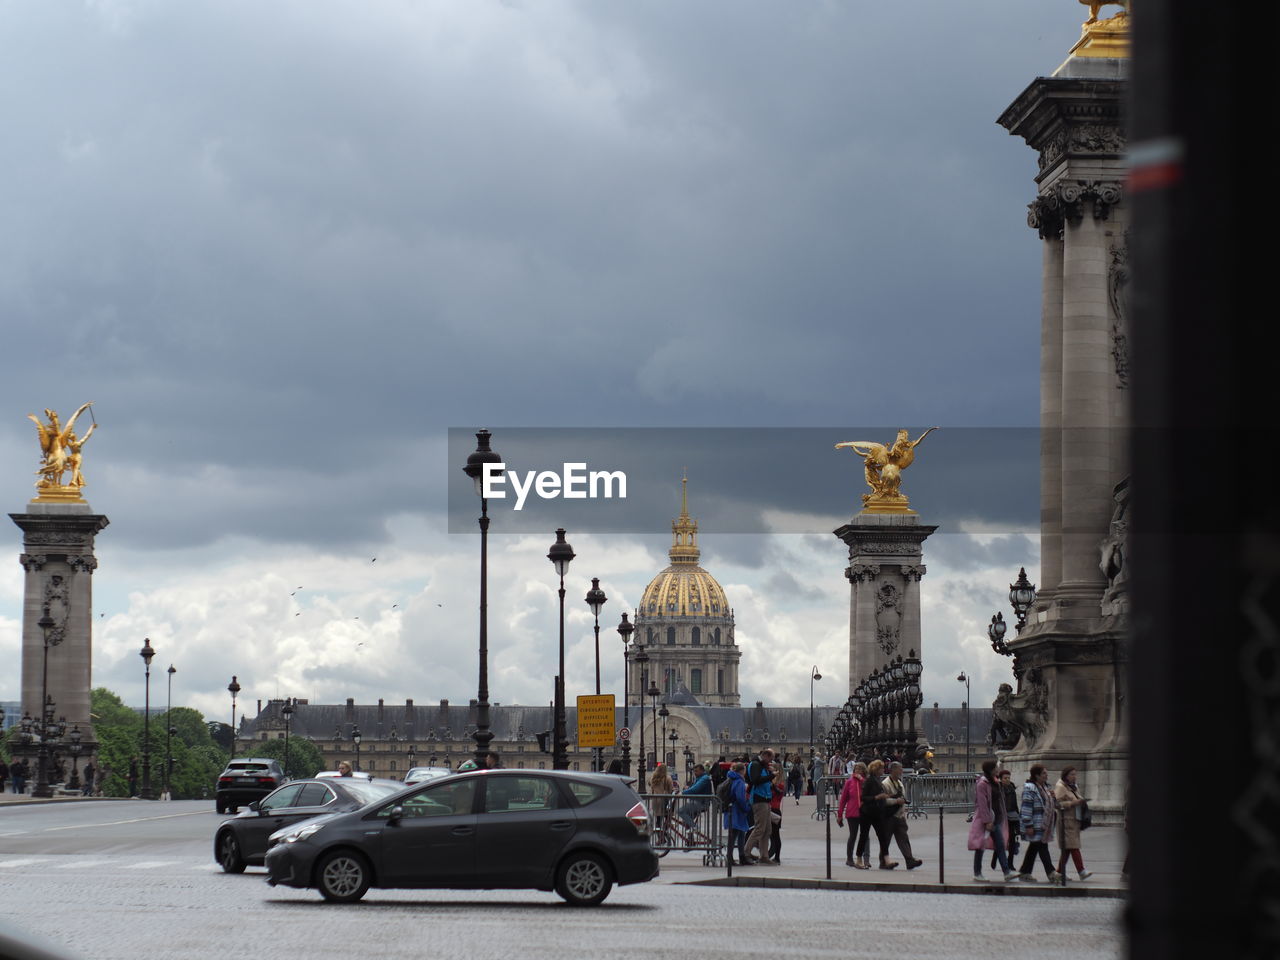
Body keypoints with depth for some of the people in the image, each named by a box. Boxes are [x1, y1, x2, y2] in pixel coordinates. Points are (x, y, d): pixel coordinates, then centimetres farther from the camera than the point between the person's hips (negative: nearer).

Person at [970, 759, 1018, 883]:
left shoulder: (994, 782, 14)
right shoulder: (982, 784, -13)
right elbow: (982, 804, -18)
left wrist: (1002, 818, 16)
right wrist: (987, 821, -21)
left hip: (996, 819, 9)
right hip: (985, 819, -9)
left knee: (1000, 846, 2)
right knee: (981, 846, 0)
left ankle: (1007, 872, -3)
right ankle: (977, 873, 7)